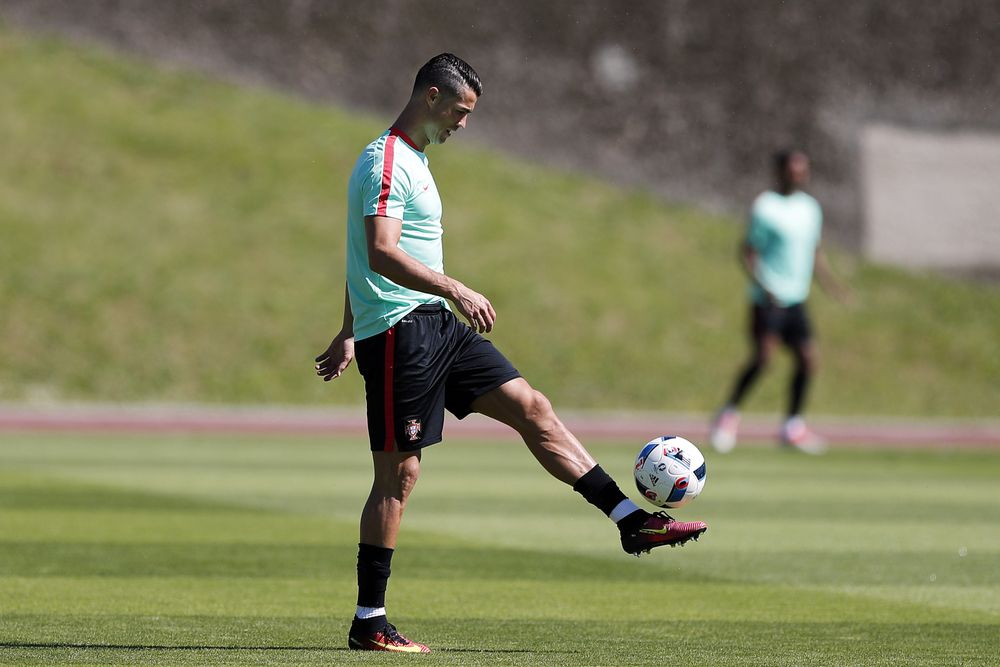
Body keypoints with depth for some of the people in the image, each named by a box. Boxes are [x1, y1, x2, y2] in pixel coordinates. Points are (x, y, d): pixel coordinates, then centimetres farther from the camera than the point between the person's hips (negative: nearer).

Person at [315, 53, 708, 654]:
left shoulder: (412, 160, 19)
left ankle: (633, 520, 3)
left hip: (437, 325, 10)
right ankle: (369, 623, -1)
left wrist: (349, 335, 29)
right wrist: (455, 290, -29)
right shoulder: (387, 162, -13)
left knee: (531, 406, 4)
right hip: (399, 332, -10)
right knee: (399, 472, -7)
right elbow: (382, 253, -25)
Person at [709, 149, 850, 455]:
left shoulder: (810, 207, 12)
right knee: (763, 356, -19)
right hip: (768, 300, -7)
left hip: (796, 300, 7)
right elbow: (747, 252, -9)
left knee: (807, 359, 0)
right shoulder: (764, 207, -9)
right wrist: (761, 288, -21)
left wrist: (828, 281, 9)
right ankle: (729, 413, -1)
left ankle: (793, 427, 11)